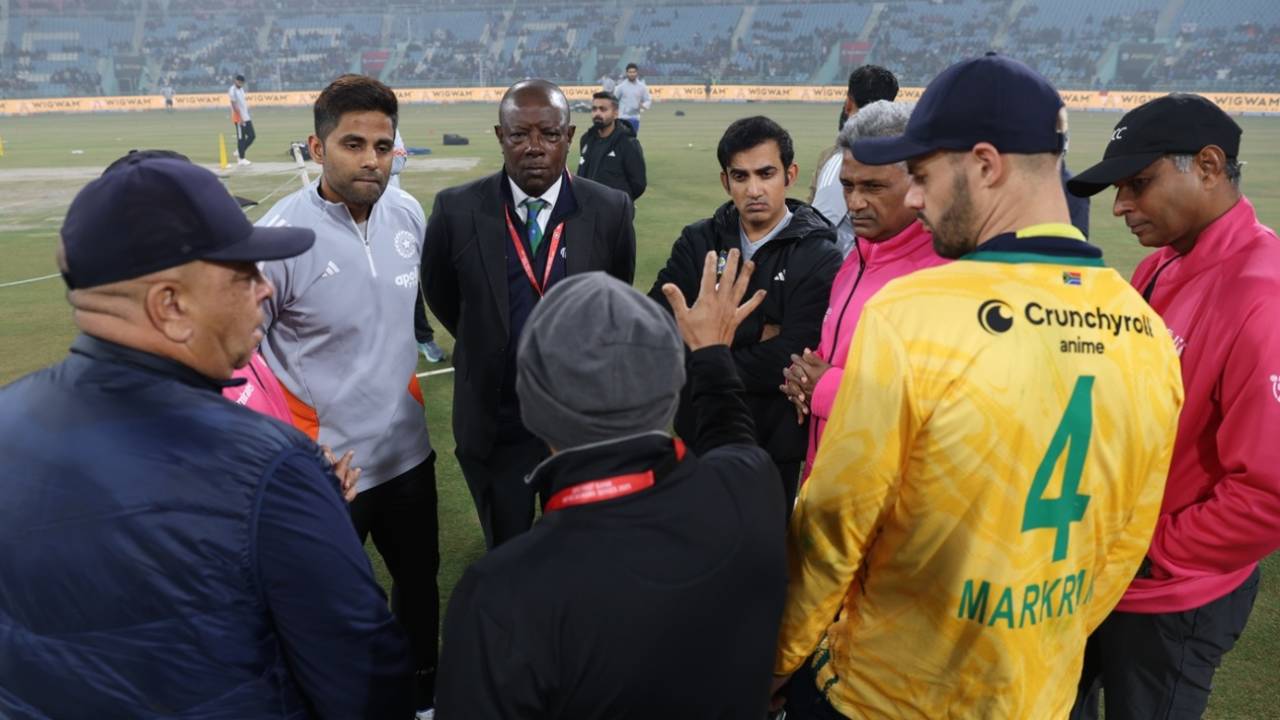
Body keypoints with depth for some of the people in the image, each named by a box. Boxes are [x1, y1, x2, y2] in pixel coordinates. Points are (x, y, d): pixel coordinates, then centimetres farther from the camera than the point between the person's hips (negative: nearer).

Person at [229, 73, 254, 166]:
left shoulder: (241, 89, 14)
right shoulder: (232, 90, -13)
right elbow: (234, 105, -19)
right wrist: (240, 118, -23)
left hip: (246, 118, 8)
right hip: (239, 119, -8)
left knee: (252, 136, 7)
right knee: (241, 138, -4)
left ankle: (239, 152, 19)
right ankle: (241, 159, 1)